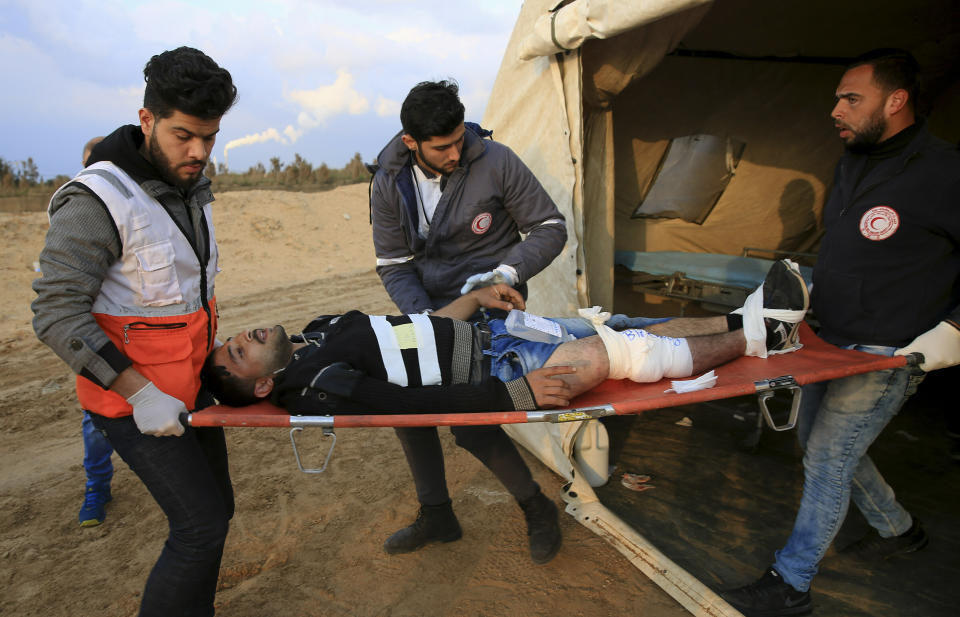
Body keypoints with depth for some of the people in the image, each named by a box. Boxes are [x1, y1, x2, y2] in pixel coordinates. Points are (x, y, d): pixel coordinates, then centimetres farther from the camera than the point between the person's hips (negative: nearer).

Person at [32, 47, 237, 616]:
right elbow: (57, 316, -23)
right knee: (201, 525, -6)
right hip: (132, 396, -8)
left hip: (189, 381, 8)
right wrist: (140, 393, -25)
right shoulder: (98, 201, -22)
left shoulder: (190, 190, 4)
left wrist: (212, 348, 12)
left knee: (215, 508, 16)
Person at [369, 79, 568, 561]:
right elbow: (393, 265, 1)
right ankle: (436, 514, 26)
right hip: (430, 308, 6)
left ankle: (537, 507, 12)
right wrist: (424, 317, -16)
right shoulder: (389, 184, -4)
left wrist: (506, 273, -21)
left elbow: (550, 228, -6)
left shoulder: (495, 162, -14)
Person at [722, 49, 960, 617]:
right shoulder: (854, 165, 7)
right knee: (818, 439, 20)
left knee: (827, 461, -3)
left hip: (888, 355, -9)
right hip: (833, 343, 9)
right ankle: (898, 528, 43)